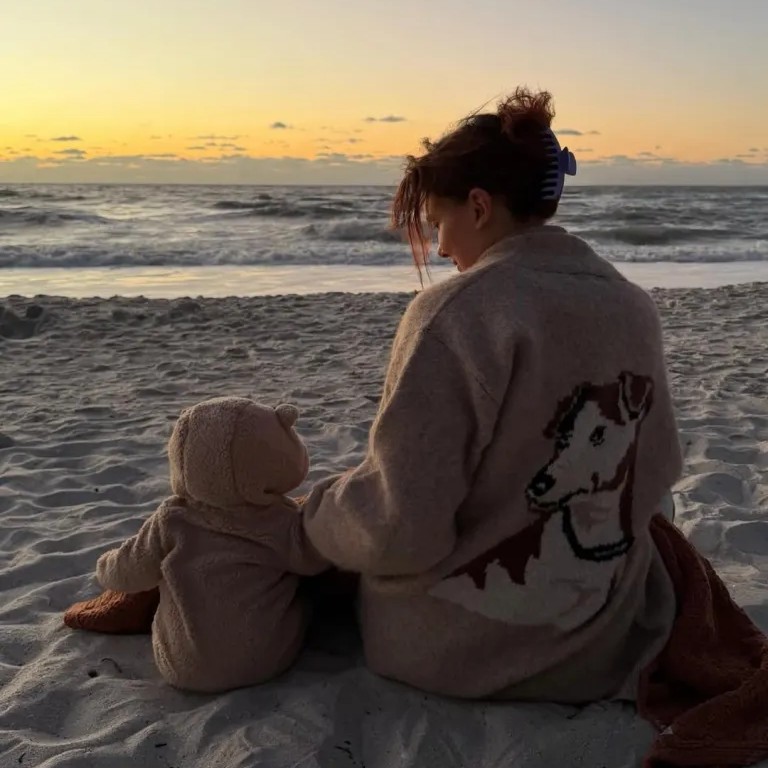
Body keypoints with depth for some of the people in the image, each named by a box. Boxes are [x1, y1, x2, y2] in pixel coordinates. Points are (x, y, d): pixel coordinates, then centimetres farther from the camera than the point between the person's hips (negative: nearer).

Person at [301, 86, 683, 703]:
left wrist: (318, 511, -4)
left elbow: (402, 524, -24)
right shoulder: (635, 308, -3)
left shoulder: (454, 312, -22)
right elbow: (658, 473, 8)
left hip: (455, 655, -6)